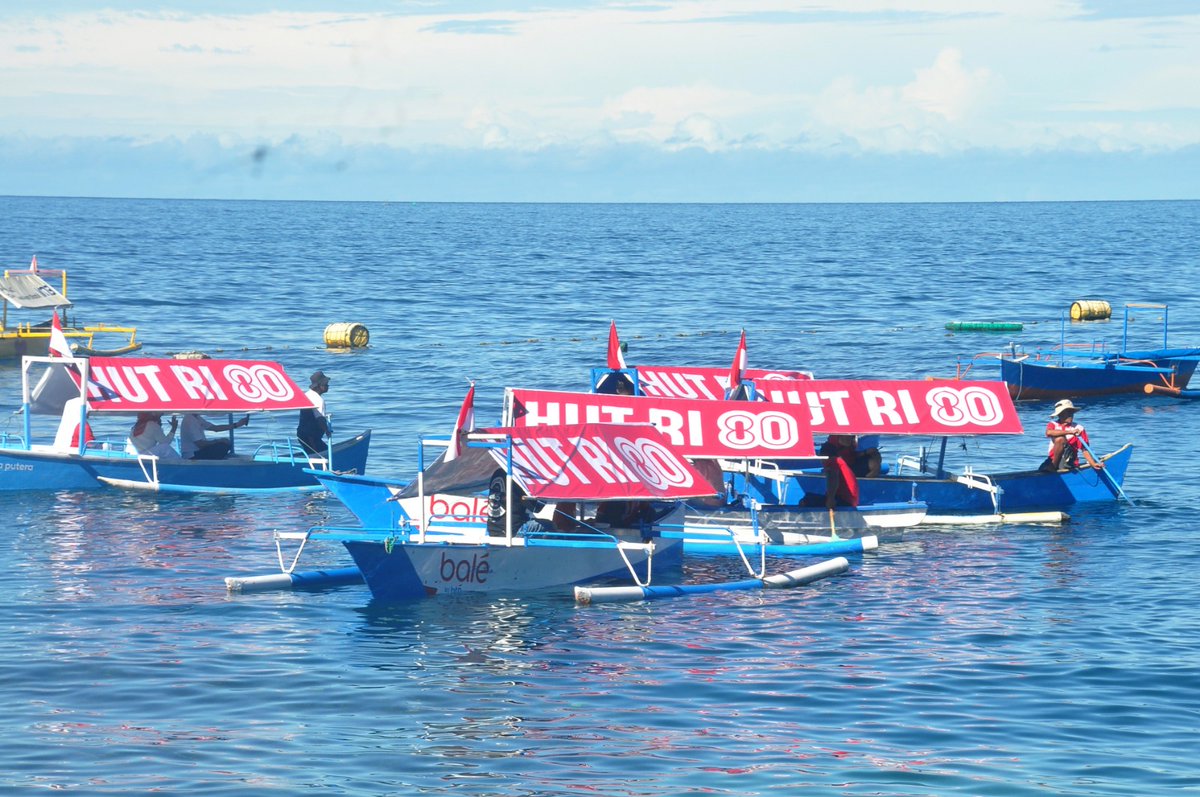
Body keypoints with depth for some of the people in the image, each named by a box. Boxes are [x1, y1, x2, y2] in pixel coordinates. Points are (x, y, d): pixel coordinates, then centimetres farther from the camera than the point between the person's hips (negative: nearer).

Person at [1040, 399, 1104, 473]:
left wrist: (1093, 464, -18)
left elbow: (1085, 450, -1)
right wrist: (1069, 432, -27)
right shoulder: (1053, 424, 5)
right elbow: (1048, 433, -20)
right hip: (1052, 459, 3)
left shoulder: (1078, 429, 1)